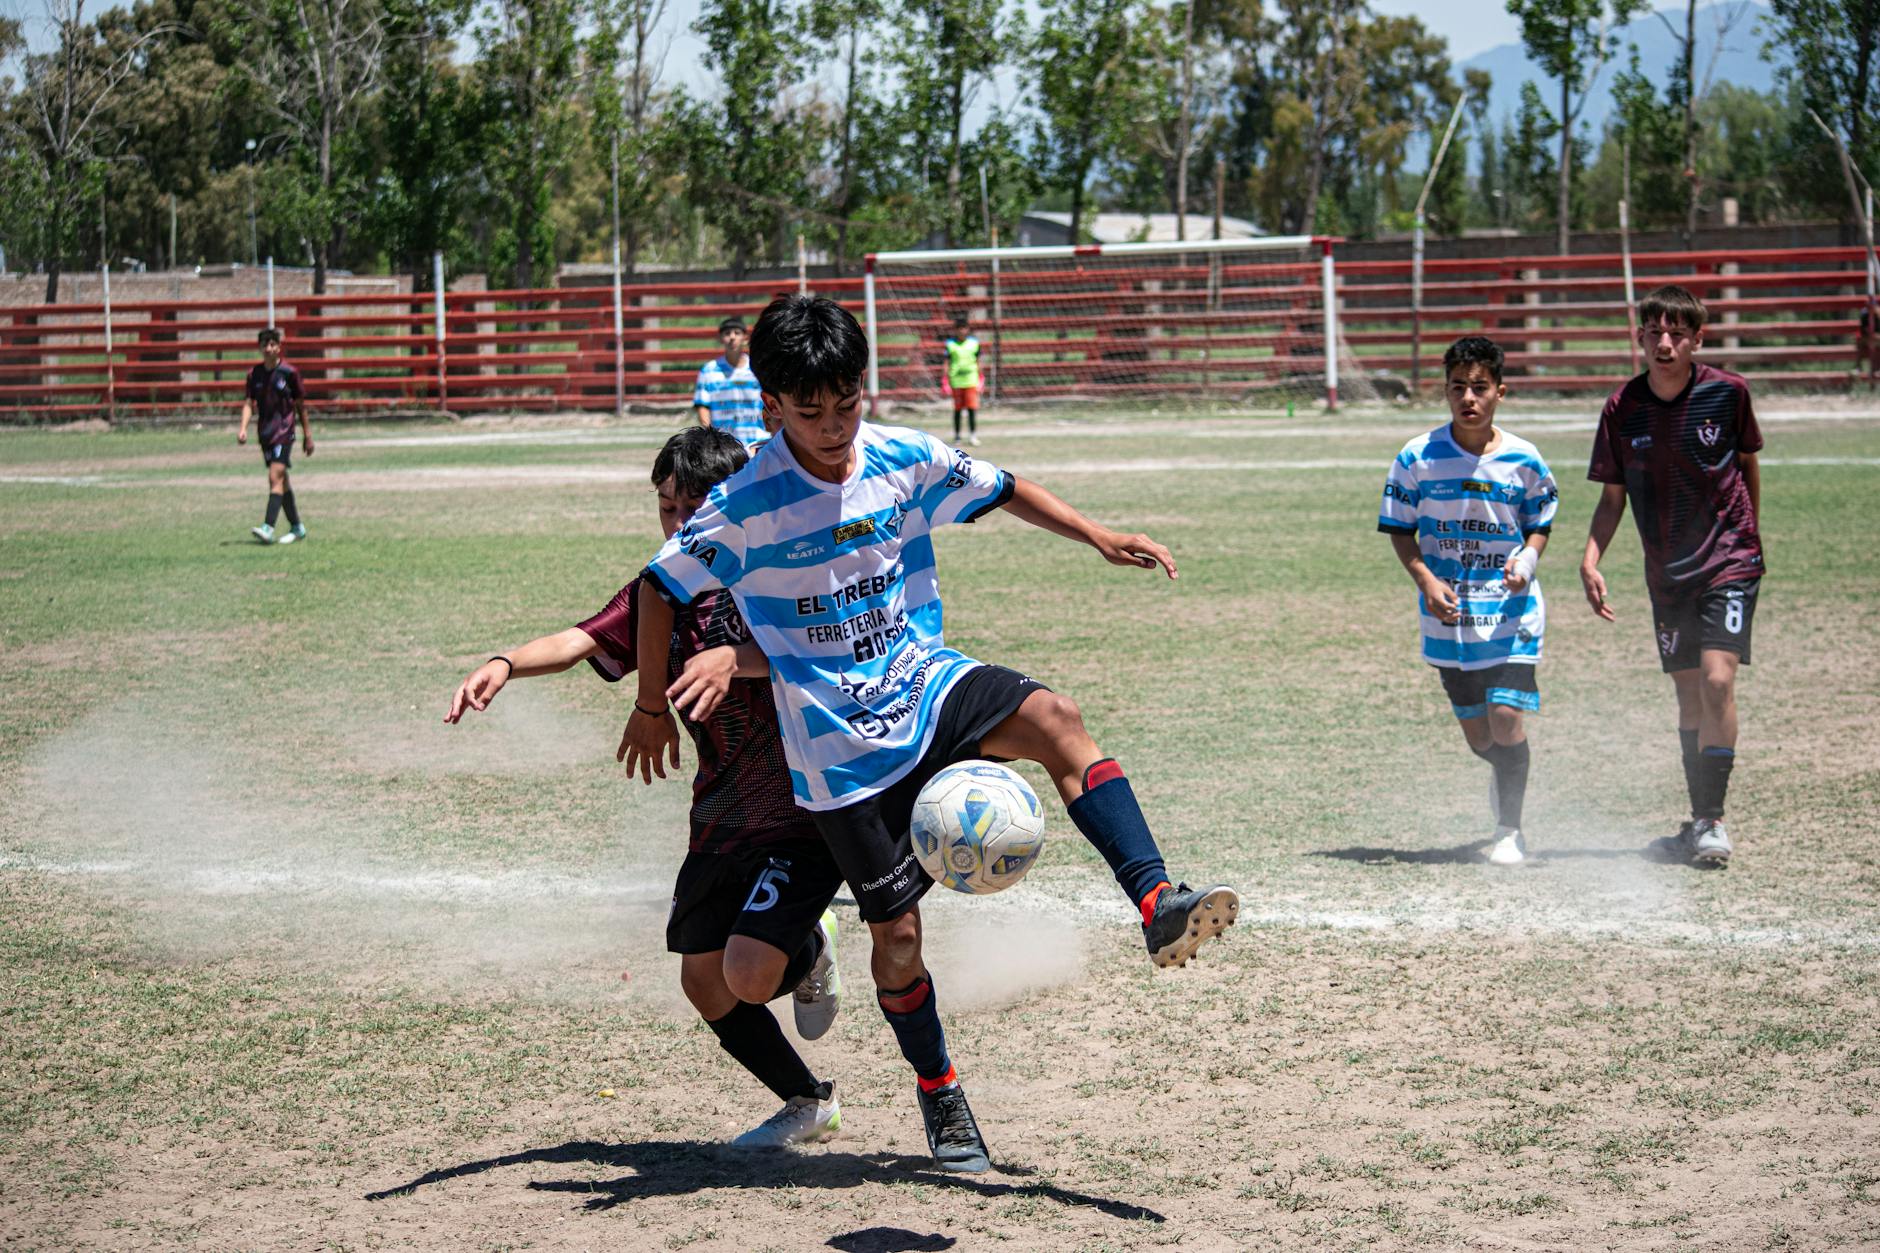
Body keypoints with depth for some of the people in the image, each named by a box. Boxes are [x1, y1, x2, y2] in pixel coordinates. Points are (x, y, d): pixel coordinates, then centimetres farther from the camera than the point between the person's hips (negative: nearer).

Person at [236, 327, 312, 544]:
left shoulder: (289, 372, -4)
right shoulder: (255, 374, 7)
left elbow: (300, 405, 2)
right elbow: (249, 404, 7)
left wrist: (307, 435, 6)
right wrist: (243, 428, -10)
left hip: (284, 431, -5)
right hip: (265, 433, 5)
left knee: (276, 477, -17)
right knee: (281, 480, 11)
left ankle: (268, 528, -25)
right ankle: (297, 528, 22)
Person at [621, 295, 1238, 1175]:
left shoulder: (903, 459, -3)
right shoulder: (745, 505, -13)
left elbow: (1000, 489, 15)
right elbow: (663, 589, 0)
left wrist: (1096, 537, 4)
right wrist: (651, 706, 8)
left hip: (927, 687, 3)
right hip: (841, 745, -2)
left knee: (1051, 717, -29)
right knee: (895, 929, 0)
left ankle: (1157, 905, -37)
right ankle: (940, 1097, 24)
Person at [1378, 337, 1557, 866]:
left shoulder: (1524, 460, -4)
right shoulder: (1419, 457, -5)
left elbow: (1540, 524, 9)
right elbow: (1400, 530, 3)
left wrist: (1527, 562, -13)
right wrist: (1426, 581, -13)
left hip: (1511, 611, -1)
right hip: (1448, 615, 1)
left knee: (1505, 717, -13)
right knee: (1477, 734, 7)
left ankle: (1510, 831, 3)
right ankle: (1505, 775, 43)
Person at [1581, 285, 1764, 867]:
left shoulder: (1727, 392, -10)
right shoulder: (1622, 408, -6)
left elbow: (1747, 462, 7)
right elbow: (1612, 496, 2)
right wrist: (1590, 561, -11)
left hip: (1729, 561, -3)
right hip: (1666, 573, 3)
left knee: (1717, 679, -17)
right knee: (1689, 694, 8)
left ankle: (1713, 819, -10)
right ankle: (1700, 824, 18)